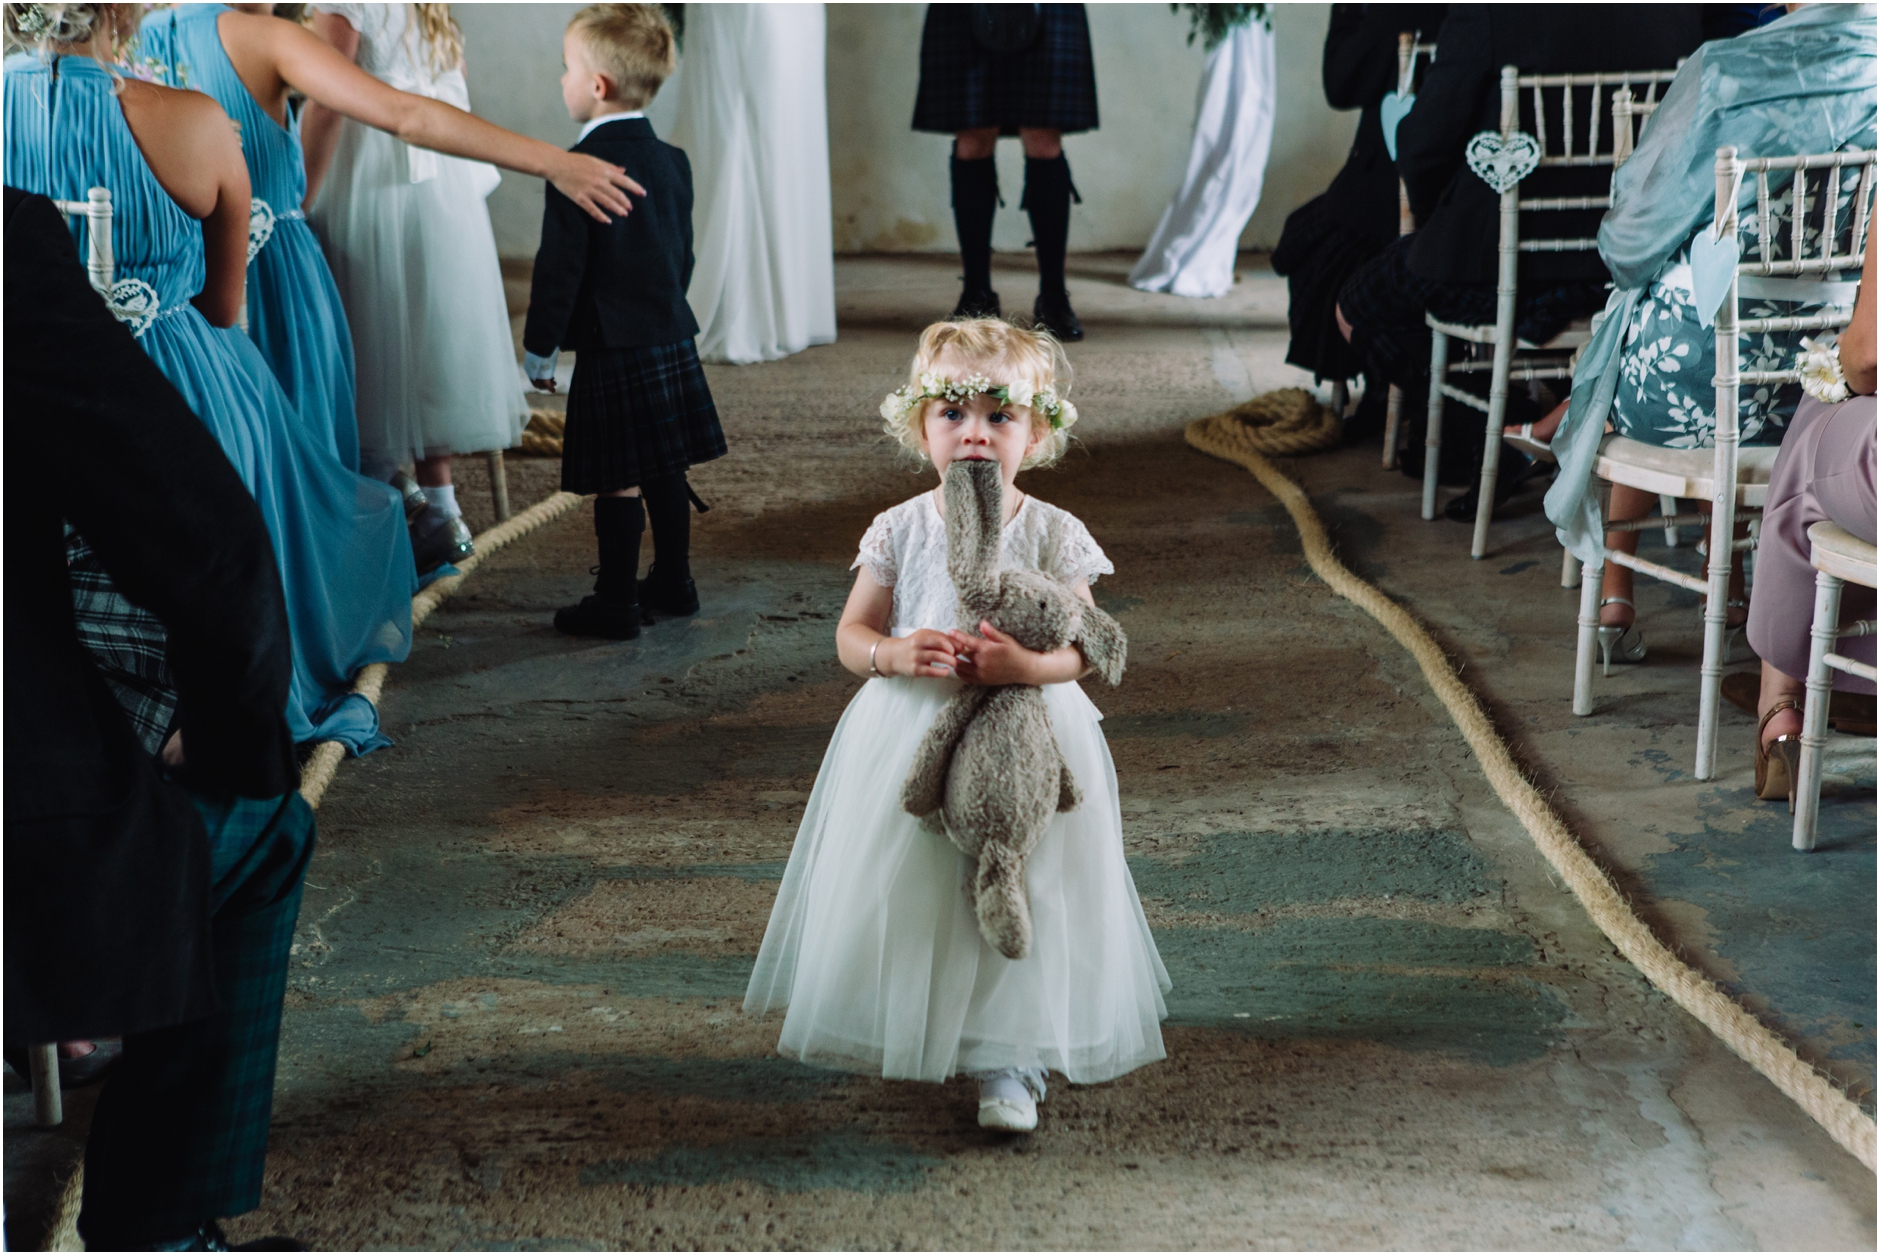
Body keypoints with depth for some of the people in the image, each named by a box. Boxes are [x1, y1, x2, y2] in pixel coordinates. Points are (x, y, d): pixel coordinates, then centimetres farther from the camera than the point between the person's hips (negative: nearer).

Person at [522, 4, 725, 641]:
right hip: (672, 338, 7)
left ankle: (616, 604, 6)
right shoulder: (673, 163, 7)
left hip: (610, 350, -7)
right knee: (666, 470, 16)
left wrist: (538, 351, -5)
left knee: (620, 484, -1)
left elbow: (559, 270, -14)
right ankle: (673, 583, 27)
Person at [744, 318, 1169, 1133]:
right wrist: (896, 654, -21)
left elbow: (1081, 649, -5)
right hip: (909, 741, 2)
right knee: (906, 893, 8)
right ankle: (905, 1032, 30)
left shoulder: (1053, 536, -6)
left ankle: (1008, 1061, 10)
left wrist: (1026, 665, -26)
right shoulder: (900, 531, -3)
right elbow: (851, 635, 1)